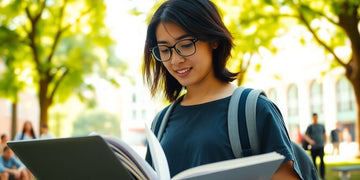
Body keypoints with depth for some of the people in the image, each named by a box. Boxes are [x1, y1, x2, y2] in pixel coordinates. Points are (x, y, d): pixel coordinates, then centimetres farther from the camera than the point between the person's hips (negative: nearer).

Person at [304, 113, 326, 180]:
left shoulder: (321, 126, 10)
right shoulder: (310, 127, 2)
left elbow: (324, 134, 25)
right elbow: (305, 136, -4)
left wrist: (325, 142, 17)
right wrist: (310, 140, -22)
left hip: (321, 146, 1)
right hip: (313, 147, -1)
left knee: (322, 160, -15)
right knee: (314, 162, 5)